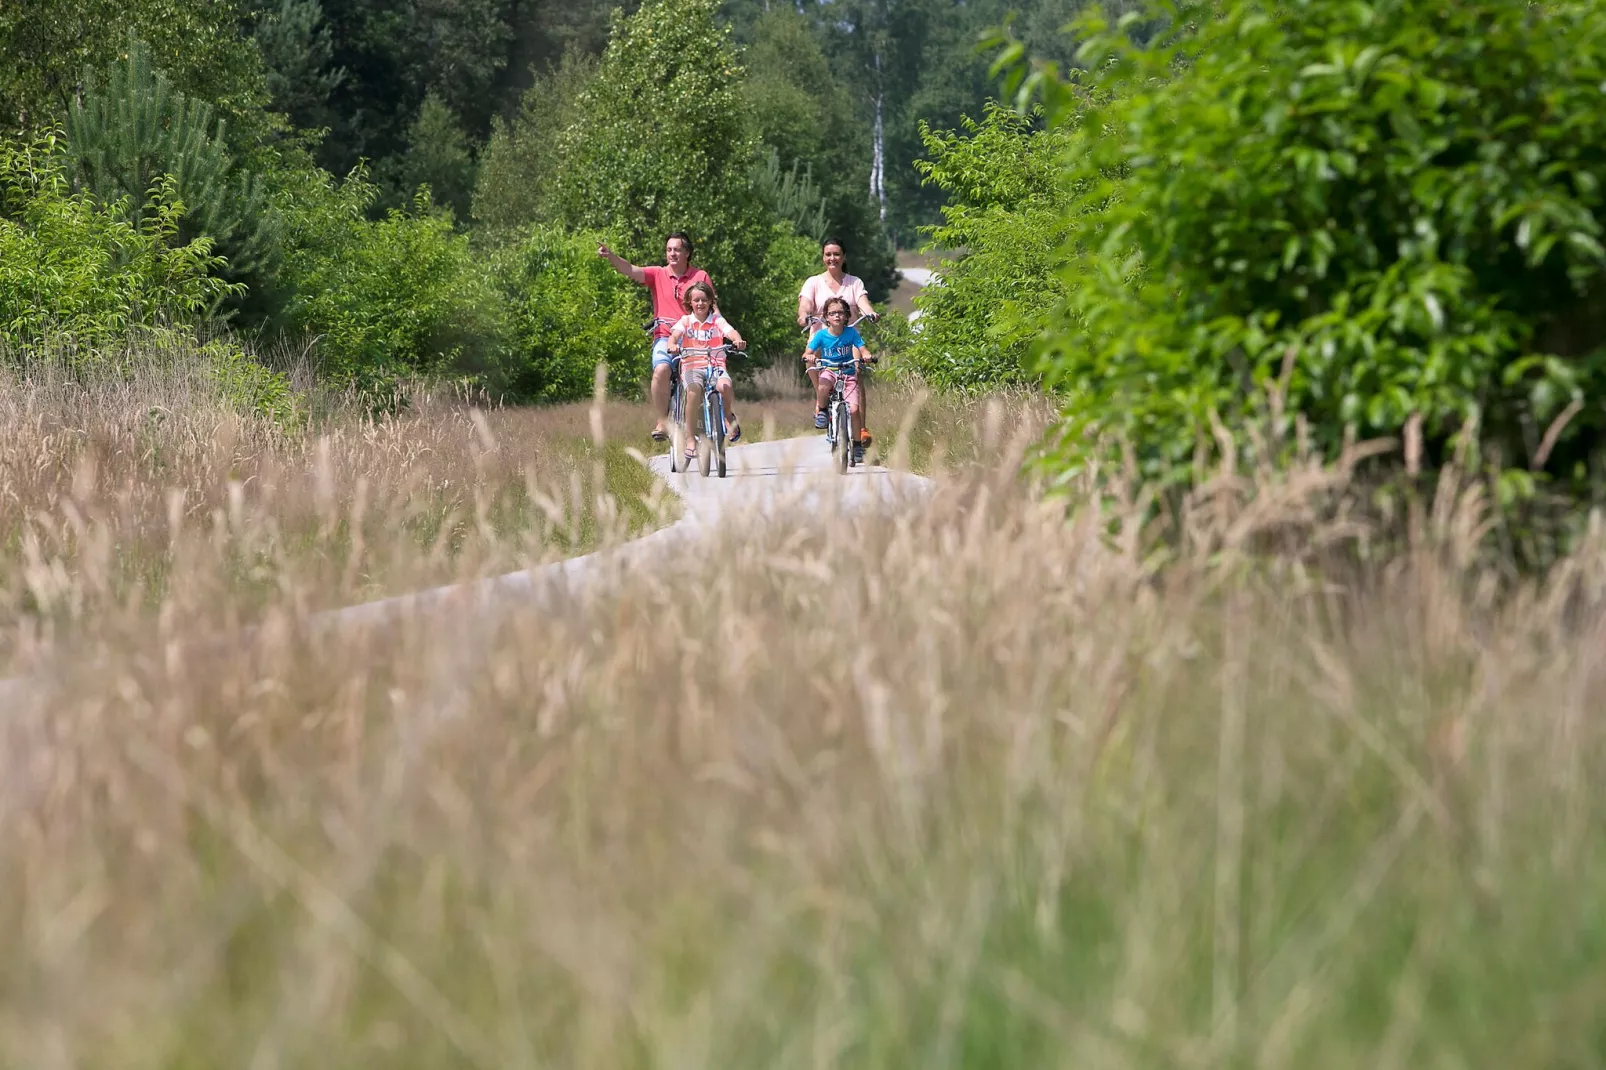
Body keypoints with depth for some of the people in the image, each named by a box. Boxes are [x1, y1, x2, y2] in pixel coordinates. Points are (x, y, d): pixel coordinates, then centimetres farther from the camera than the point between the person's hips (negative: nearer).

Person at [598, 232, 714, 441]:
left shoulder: (701, 276, 7)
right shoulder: (658, 274, 8)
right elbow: (630, 270, -6)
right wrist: (611, 256, -24)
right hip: (665, 337, 0)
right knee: (661, 369, -29)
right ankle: (661, 422, -19)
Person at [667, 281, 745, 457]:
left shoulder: (717, 321, 10)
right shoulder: (685, 321, 11)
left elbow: (730, 332, -8)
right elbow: (674, 334, -7)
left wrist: (738, 340, -32)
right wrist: (672, 345, -31)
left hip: (716, 365, 0)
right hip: (692, 365, 0)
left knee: (725, 386, -33)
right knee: (694, 391, -33)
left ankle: (729, 416, 2)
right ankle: (690, 439, -22)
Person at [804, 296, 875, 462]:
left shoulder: (851, 332, -6)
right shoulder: (821, 335, -7)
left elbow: (862, 349, -10)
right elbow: (807, 353, -12)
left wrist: (866, 356, -34)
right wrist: (809, 357, -36)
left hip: (848, 374, 1)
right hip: (828, 371, 0)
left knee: (854, 409, -16)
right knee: (823, 386, -38)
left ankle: (857, 444, 0)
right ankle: (821, 409, -7)